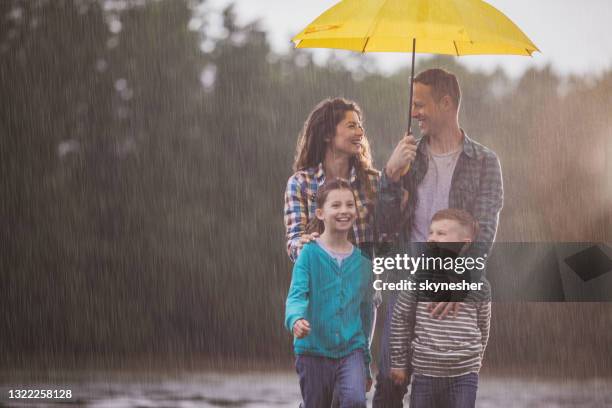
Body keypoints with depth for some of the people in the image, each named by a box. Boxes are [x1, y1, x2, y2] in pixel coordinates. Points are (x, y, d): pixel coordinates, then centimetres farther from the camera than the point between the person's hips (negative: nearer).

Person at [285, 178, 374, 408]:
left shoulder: (362, 261, 4)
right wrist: (296, 320, -42)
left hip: (351, 348, 2)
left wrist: (366, 365, 18)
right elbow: (297, 295, -18)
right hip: (314, 350, -1)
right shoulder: (310, 254, -7)